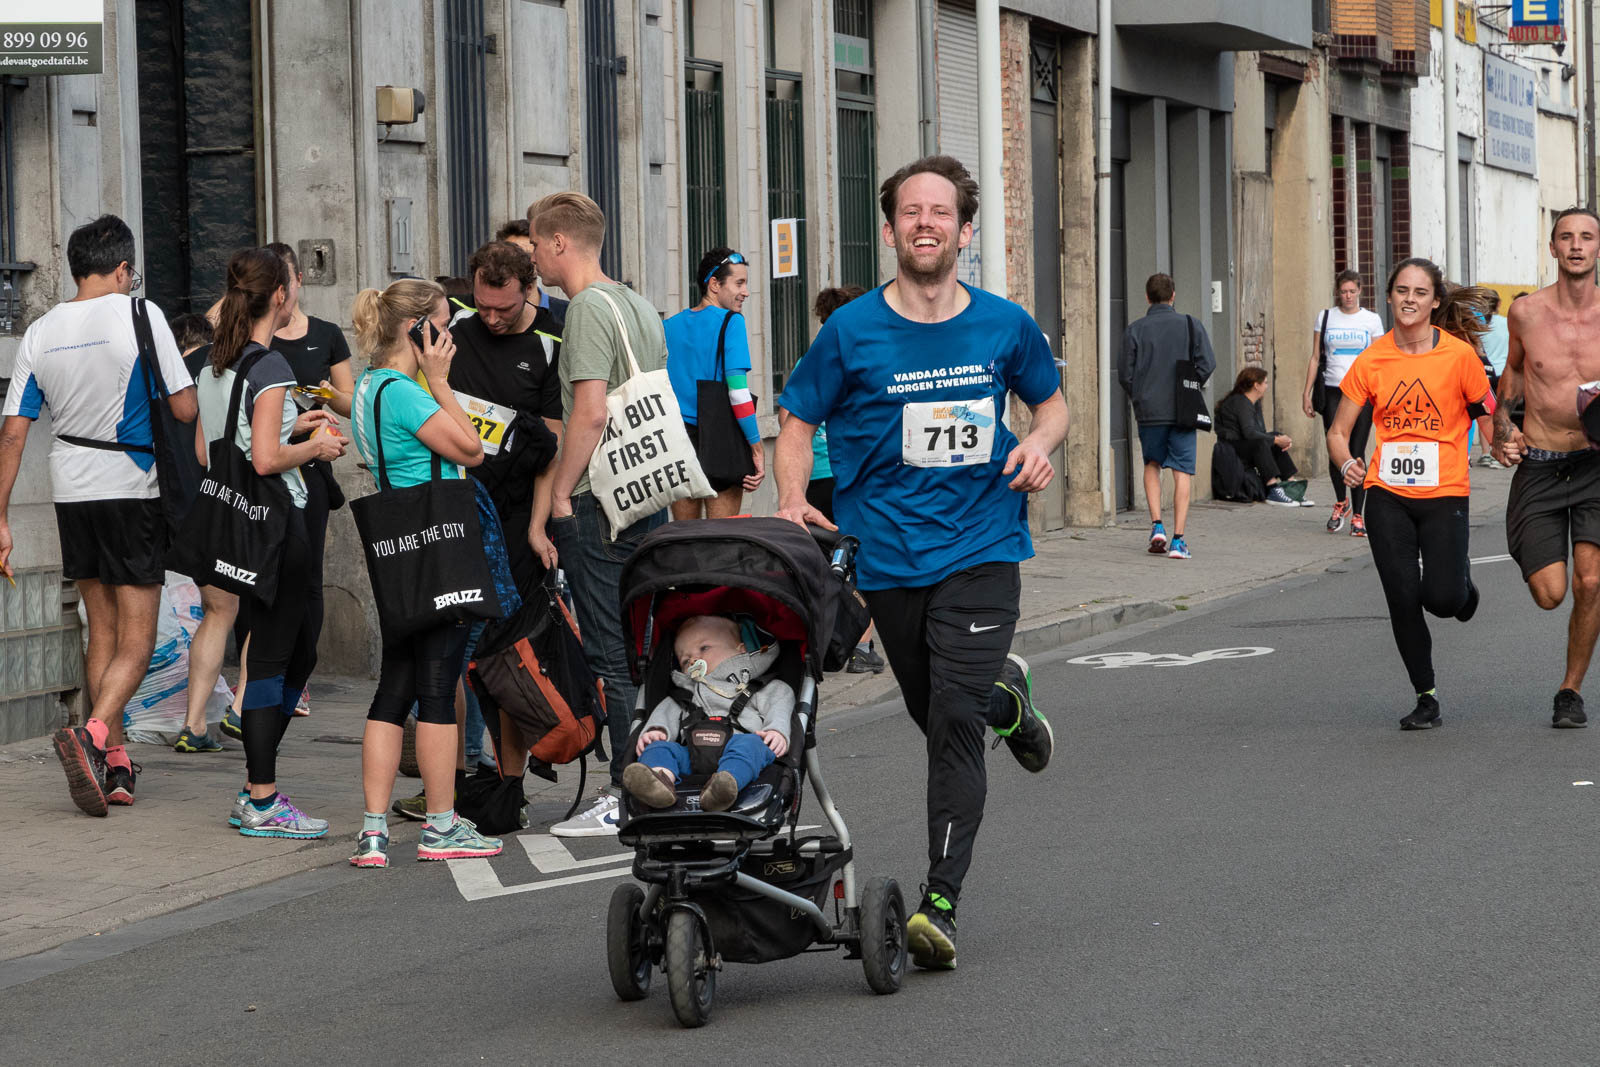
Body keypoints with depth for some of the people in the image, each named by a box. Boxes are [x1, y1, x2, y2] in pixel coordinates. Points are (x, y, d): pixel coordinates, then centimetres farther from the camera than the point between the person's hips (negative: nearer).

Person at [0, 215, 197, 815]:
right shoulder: (139, 315, -9)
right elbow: (185, 409, -11)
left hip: (72, 493, 5)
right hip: (132, 490, -5)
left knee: (102, 632, 16)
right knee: (136, 640, -3)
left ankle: (114, 765, 17)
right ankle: (92, 736, -26)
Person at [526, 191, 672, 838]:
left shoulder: (589, 308, -12)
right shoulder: (641, 307, 16)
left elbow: (589, 415, -20)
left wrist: (553, 504, -15)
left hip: (599, 504, -9)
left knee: (612, 656, -5)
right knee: (644, 650, 13)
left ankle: (629, 796, -4)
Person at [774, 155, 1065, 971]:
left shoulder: (1004, 327, 0)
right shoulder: (853, 331, -4)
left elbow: (1051, 401, 17)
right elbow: (798, 422, 3)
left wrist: (1040, 444, -6)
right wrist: (792, 503, -15)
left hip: (980, 549, -1)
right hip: (887, 557, 1)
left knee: (955, 726, -13)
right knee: (936, 717, 16)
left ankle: (940, 905, -10)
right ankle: (1006, 697, 53)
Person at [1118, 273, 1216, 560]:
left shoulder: (1135, 330, 0)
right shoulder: (1190, 325, 0)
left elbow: (1125, 374, -1)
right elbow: (1206, 364, -5)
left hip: (1149, 411, 1)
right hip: (1183, 412, -1)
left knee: (1152, 465, 20)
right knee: (1182, 472, 2)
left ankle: (1156, 525, 5)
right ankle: (1178, 539, -4)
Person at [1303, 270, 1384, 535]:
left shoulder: (1372, 320, 8)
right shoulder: (1325, 317, 10)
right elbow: (1316, 358, 11)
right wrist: (1307, 392, 4)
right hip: (1332, 392, 1)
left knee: (1357, 453, -4)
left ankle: (1358, 515, 2)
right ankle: (1341, 503, 18)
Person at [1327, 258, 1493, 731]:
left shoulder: (1459, 355, -6)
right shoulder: (1372, 360, 0)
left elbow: (1487, 412, 5)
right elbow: (1338, 431, 5)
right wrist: (1347, 463, -14)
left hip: (1444, 493, -2)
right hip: (1387, 496, 2)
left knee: (1442, 598, -11)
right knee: (1403, 599, -3)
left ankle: (1462, 584, 28)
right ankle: (1426, 697, 15)